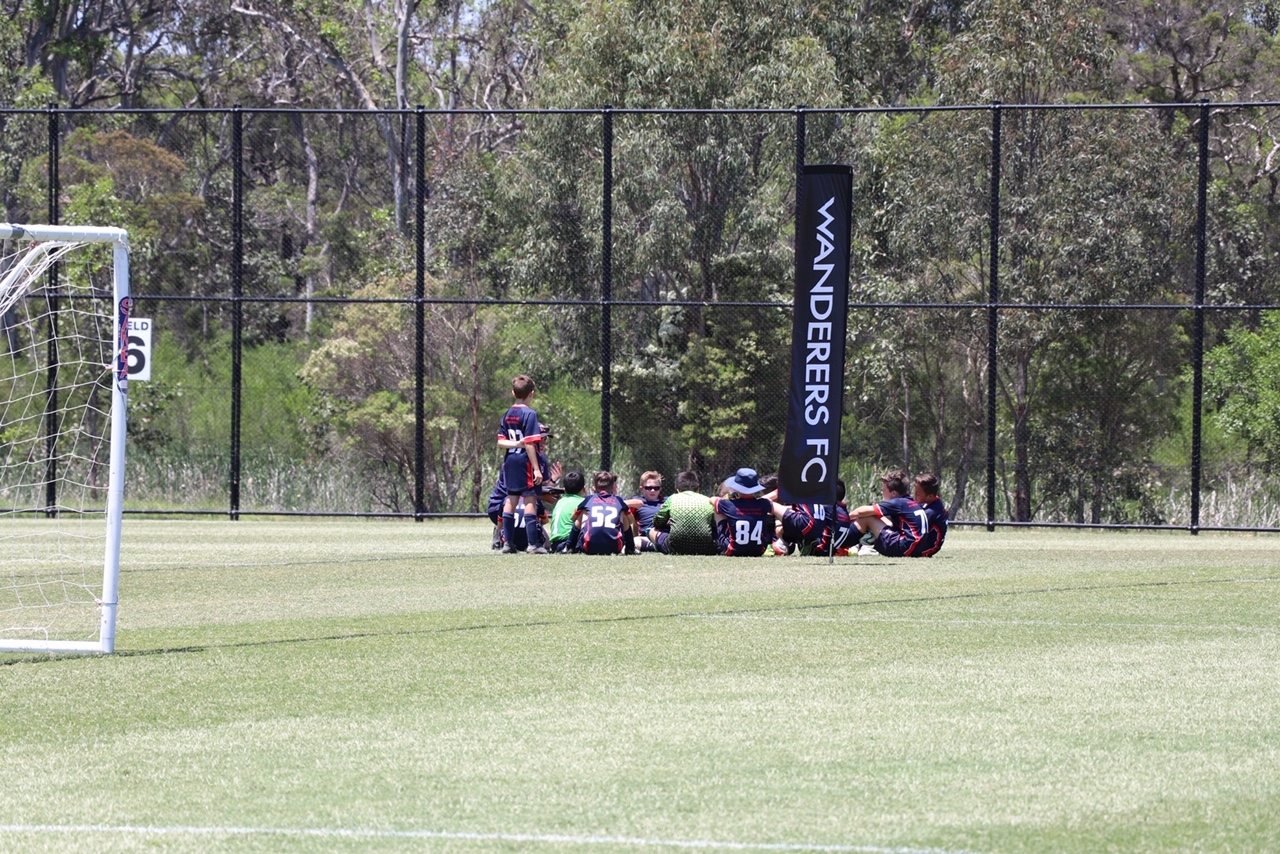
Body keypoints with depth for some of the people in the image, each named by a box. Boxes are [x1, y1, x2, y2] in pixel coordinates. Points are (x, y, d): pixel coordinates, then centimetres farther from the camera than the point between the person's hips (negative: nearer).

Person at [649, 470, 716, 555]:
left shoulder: (672, 499, 11)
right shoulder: (708, 500, 11)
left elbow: (657, 522, 22)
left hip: (676, 549, 0)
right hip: (704, 549, 0)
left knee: (653, 531, 27)